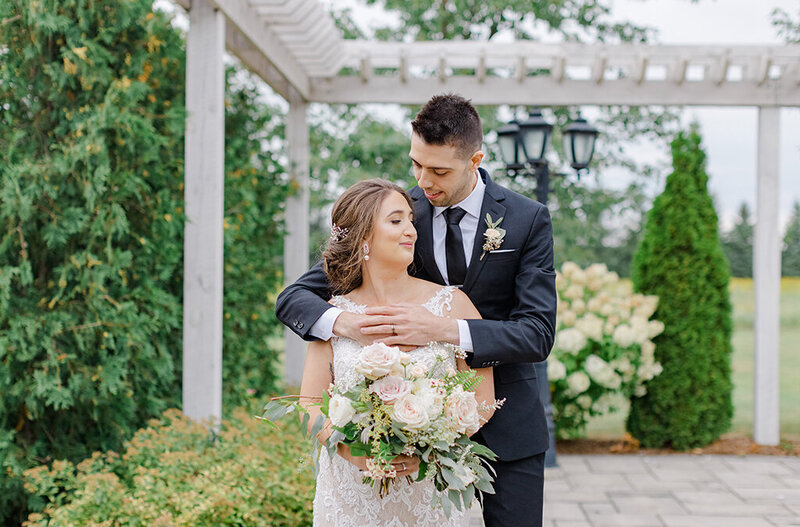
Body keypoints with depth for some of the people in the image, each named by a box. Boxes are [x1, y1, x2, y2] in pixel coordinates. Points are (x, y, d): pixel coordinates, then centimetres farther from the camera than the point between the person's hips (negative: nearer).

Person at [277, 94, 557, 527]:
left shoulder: (528, 219, -6)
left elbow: (538, 333, -14)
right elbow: (294, 299, -5)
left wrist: (443, 329, -30)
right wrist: (342, 321, -30)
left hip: (508, 429, 0)